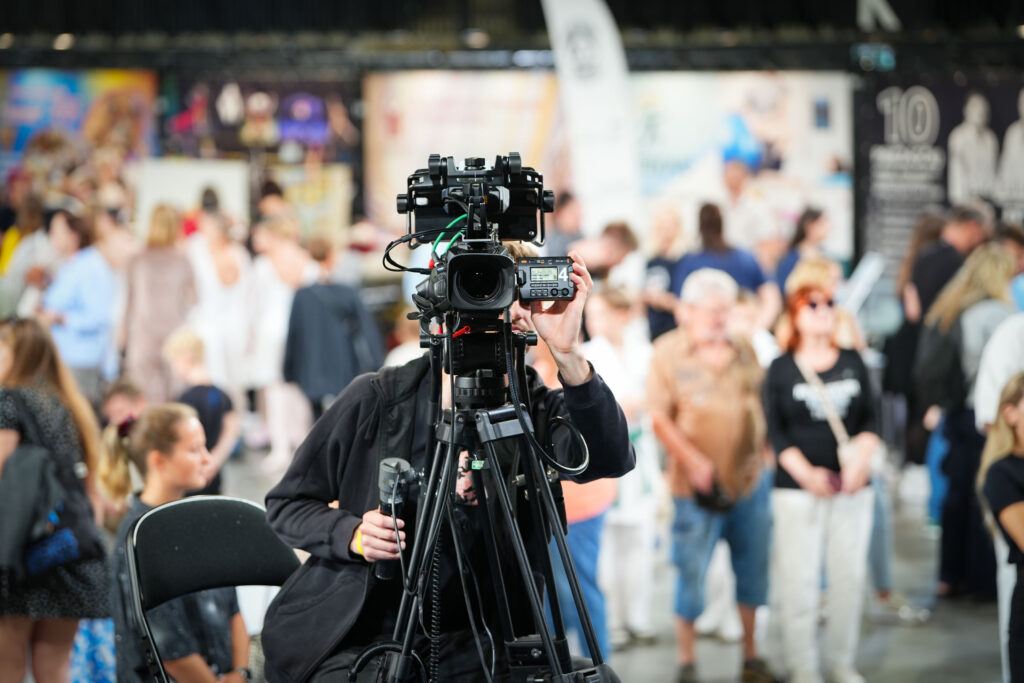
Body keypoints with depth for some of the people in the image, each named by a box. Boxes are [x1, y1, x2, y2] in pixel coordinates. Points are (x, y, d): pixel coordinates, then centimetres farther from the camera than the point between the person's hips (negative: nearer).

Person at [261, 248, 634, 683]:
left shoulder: (534, 411, 2)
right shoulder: (376, 400, 1)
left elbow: (612, 459, -19)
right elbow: (286, 505, 8)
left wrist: (568, 354, -30)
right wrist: (351, 533, -13)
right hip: (354, 642, -2)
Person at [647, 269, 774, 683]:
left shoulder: (743, 353, 9)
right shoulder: (668, 352, -5)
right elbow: (658, 417, -10)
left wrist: (763, 456, 7)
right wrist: (694, 462, -18)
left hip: (751, 479, 5)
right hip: (699, 484, -4)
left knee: (752, 569, 12)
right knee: (691, 572, 0)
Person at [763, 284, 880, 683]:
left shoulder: (853, 363, 10)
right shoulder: (781, 369, 1)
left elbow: (870, 420, 8)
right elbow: (776, 432, -2)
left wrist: (861, 460, -8)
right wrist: (806, 473, -13)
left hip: (852, 486, 3)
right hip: (797, 487, -3)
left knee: (850, 575, 4)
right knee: (799, 578, -3)